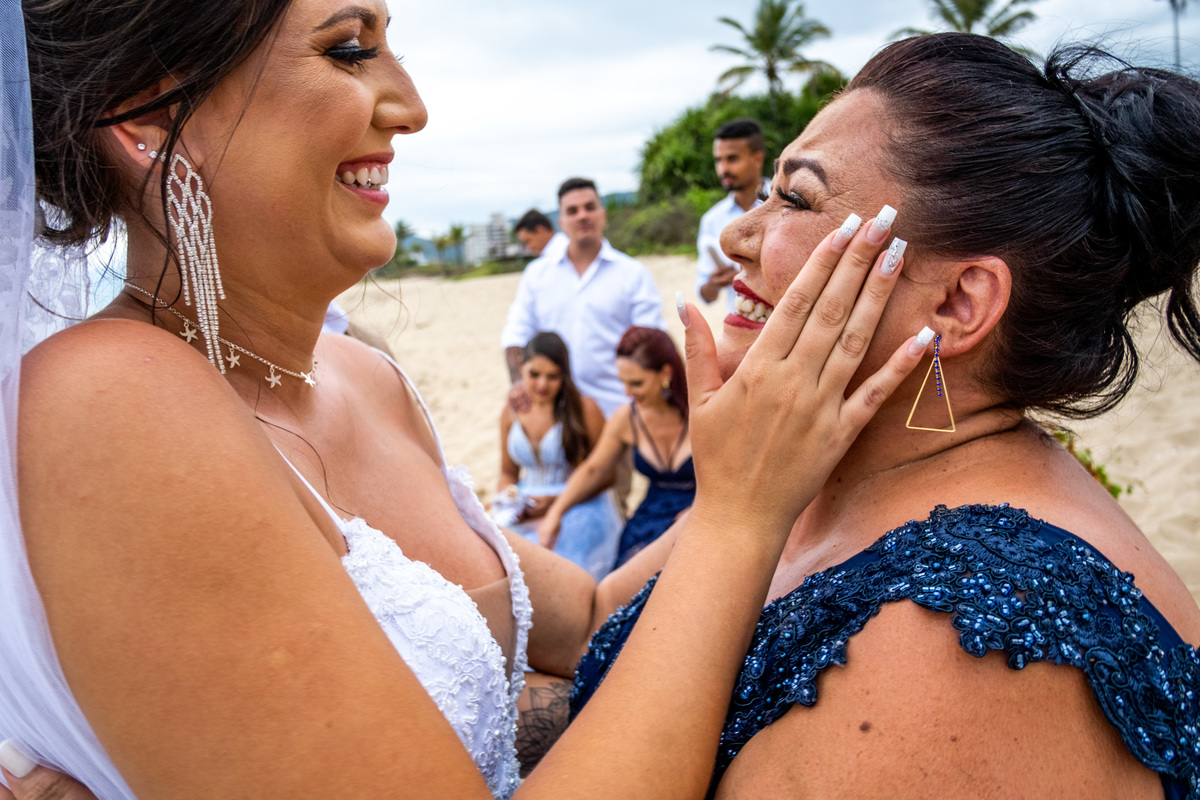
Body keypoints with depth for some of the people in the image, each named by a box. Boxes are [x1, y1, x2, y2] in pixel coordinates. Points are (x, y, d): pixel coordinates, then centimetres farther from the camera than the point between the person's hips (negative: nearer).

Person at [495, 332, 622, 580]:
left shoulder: (584, 409, -4)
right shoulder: (511, 413, 11)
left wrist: (558, 501, -13)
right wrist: (505, 500, -1)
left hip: (580, 508, -4)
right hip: (525, 514, 4)